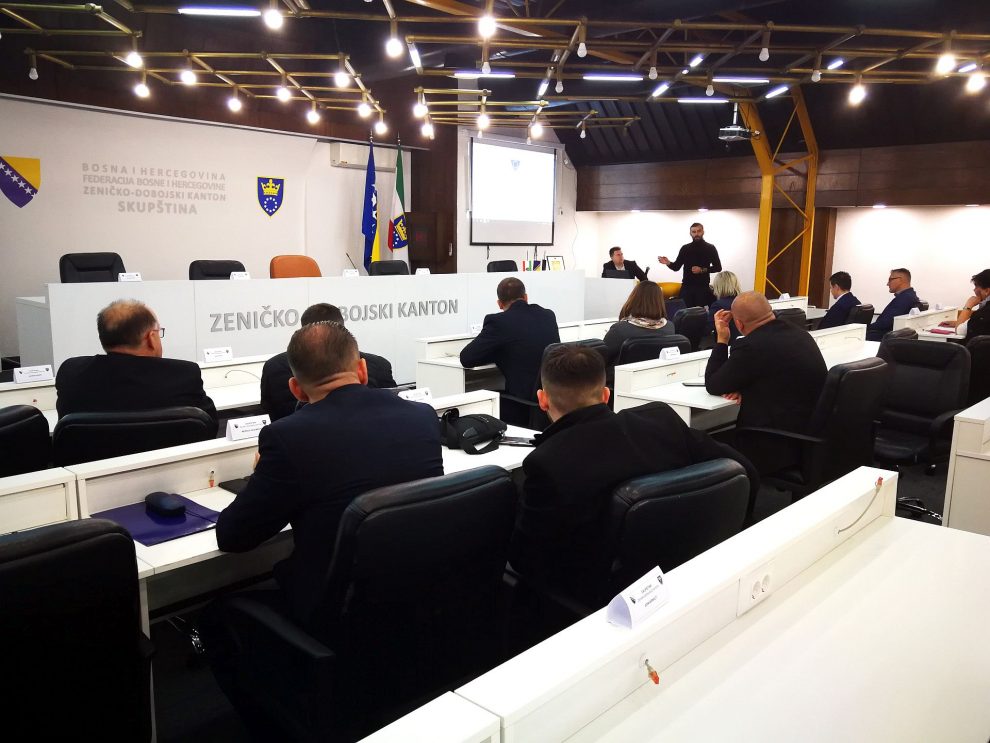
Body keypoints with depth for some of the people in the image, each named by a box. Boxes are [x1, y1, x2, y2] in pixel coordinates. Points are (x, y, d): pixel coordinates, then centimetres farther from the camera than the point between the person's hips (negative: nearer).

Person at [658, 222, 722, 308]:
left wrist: (702, 270, -13)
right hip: (687, 287, 2)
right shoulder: (685, 248, 9)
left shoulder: (710, 248, 3)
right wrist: (668, 263, -15)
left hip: (703, 287, -2)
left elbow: (718, 267, 2)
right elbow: (676, 267, 7)